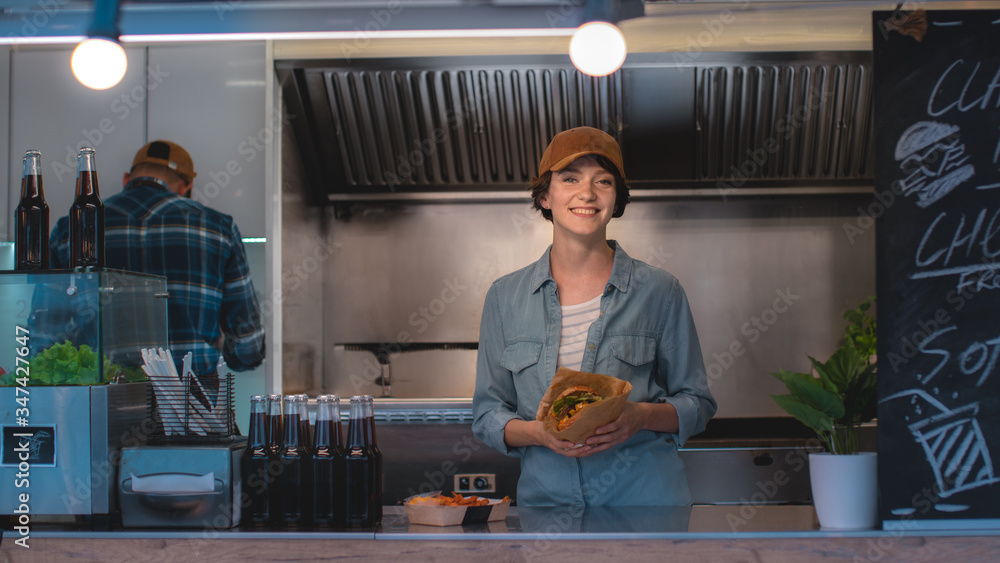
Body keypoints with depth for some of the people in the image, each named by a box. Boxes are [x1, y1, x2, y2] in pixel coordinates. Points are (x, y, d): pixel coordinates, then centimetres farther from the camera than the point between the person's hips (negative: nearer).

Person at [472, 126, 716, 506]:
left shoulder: (657, 291, 4)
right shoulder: (506, 297, 8)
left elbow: (696, 404, 9)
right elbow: (486, 415, 11)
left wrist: (641, 415, -11)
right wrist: (537, 432, -10)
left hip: (644, 494, -1)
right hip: (546, 498, 2)